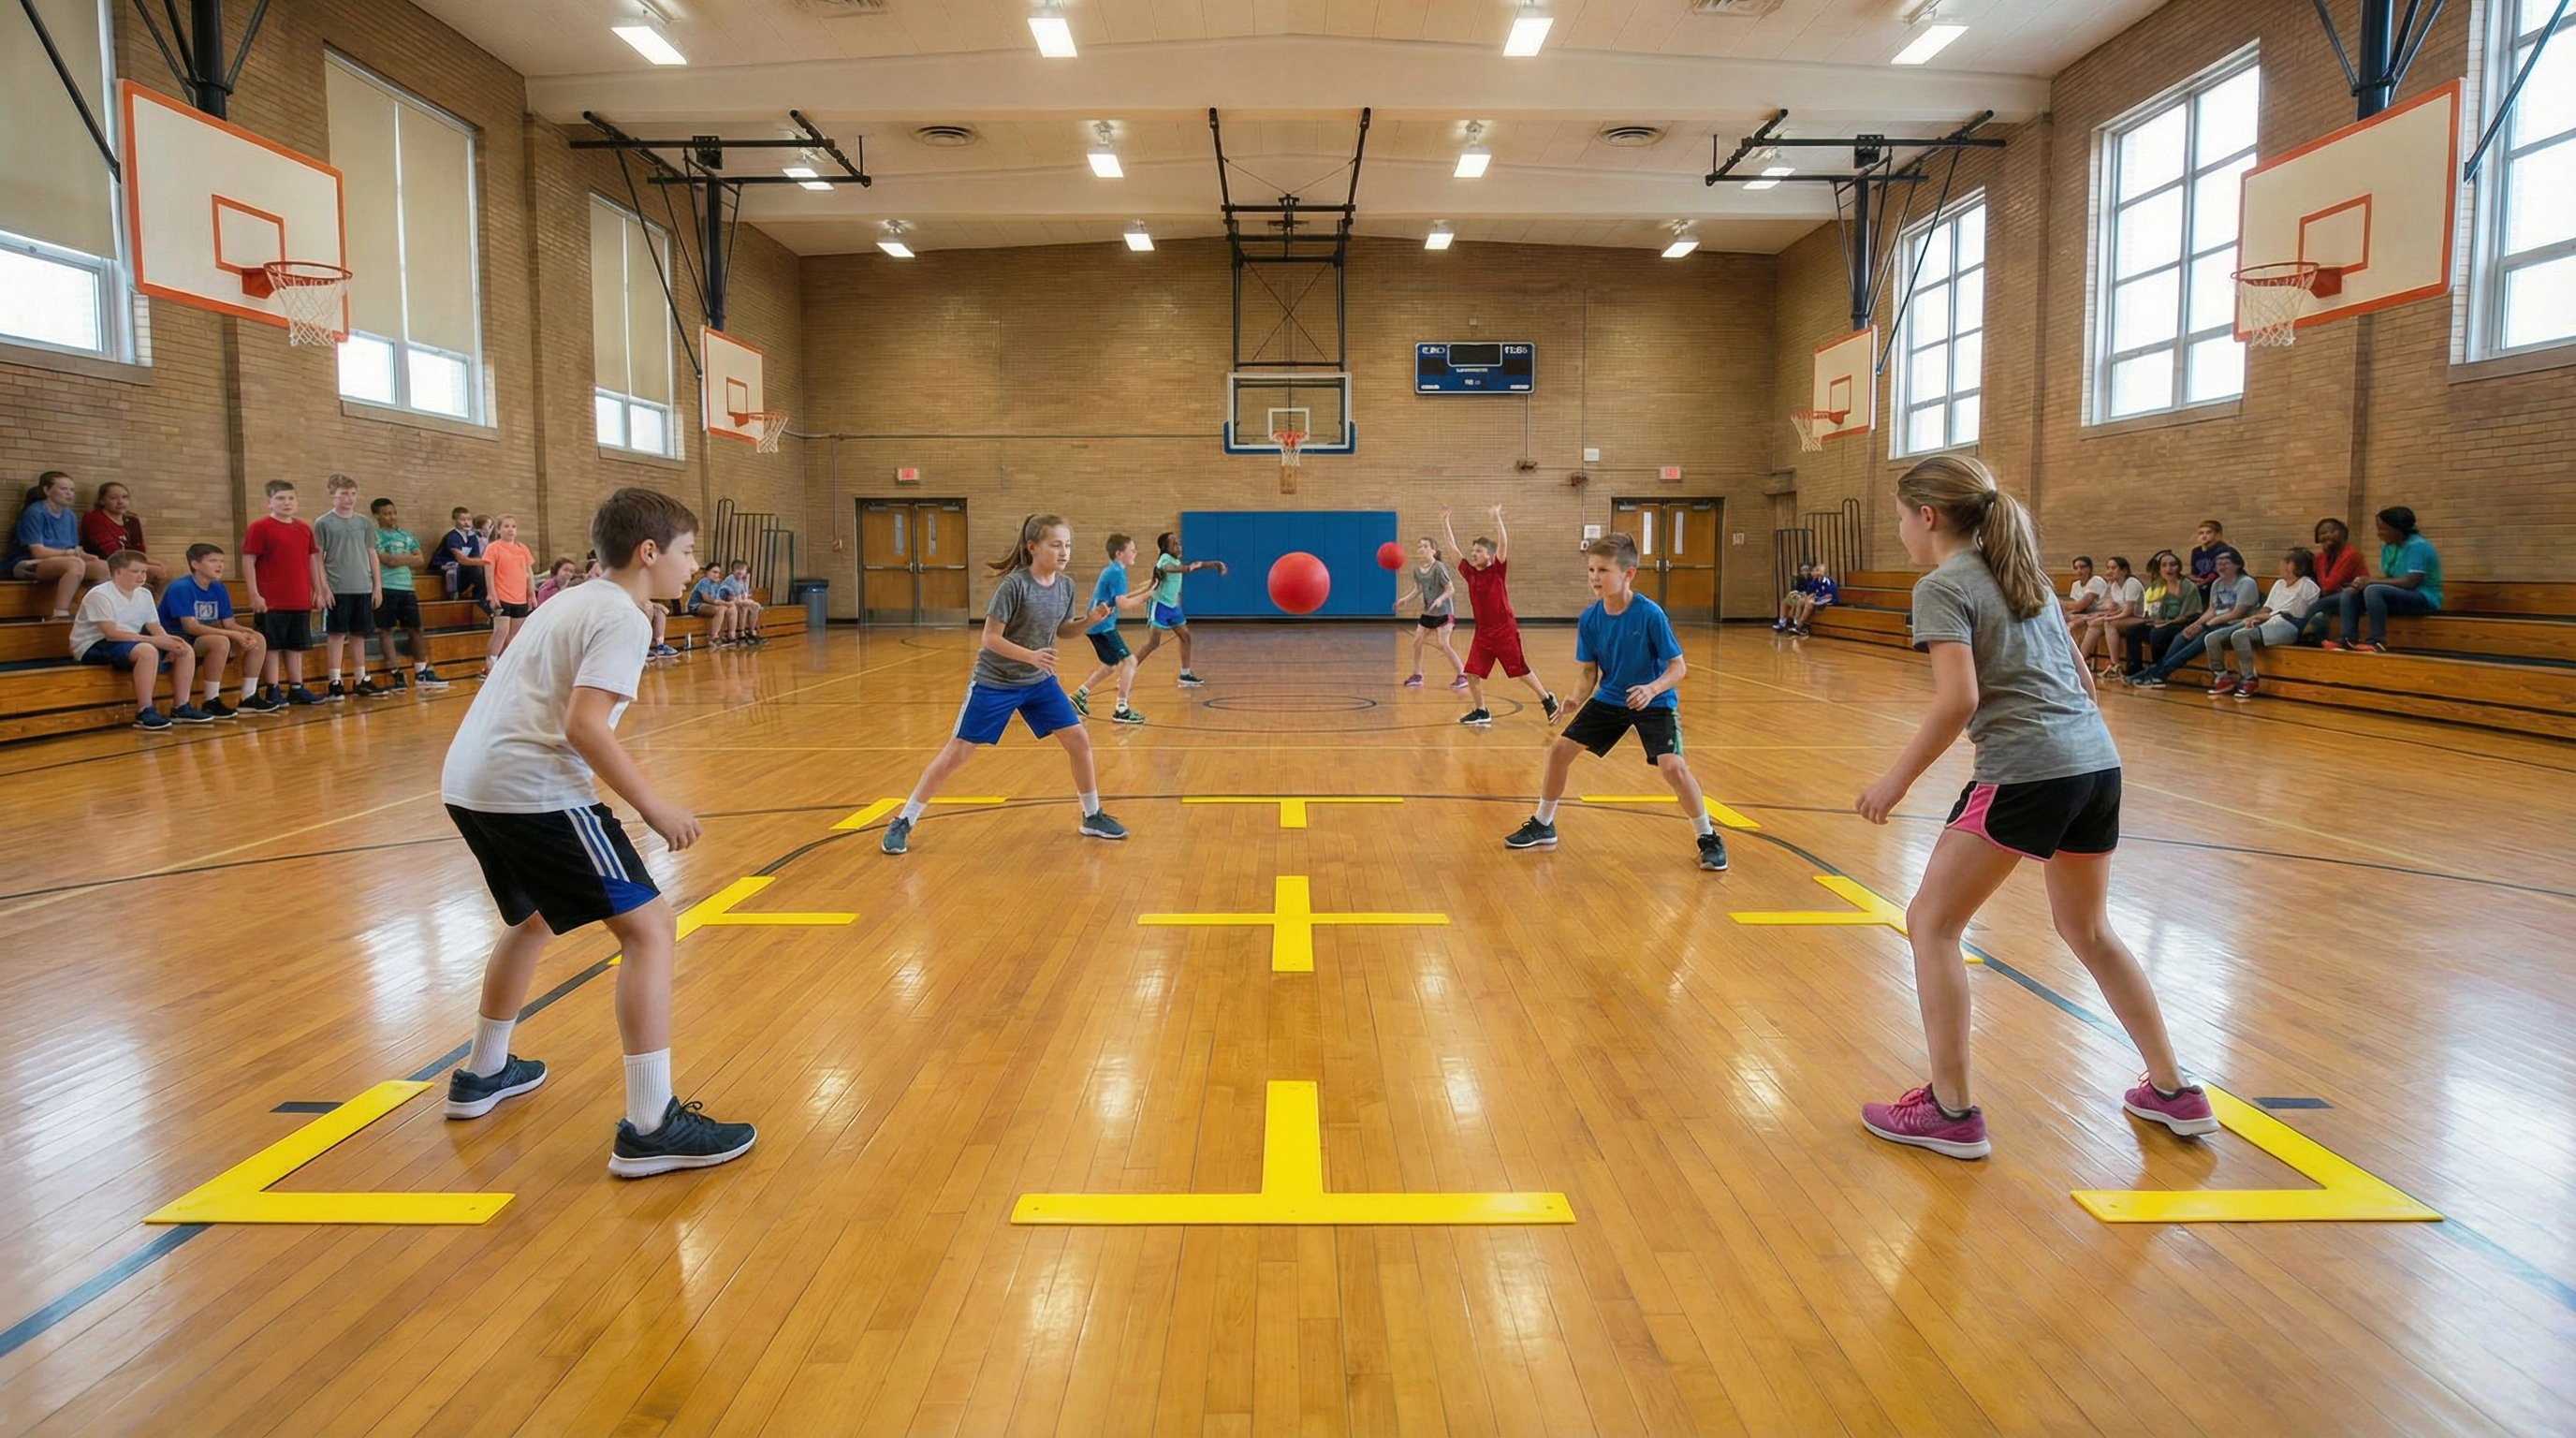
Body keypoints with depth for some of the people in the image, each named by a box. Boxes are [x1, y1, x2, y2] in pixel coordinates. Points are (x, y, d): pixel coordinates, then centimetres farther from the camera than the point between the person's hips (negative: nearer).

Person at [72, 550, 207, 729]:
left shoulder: (144, 594, 8)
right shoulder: (100, 595, -15)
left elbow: (155, 628, 6)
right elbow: (111, 634, -24)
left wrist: (169, 640, -18)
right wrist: (155, 640, -30)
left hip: (131, 644, 8)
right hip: (95, 647, -8)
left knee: (186, 650, -5)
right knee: (148, 651, -36)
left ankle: (180, 708, -2)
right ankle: (144, 713, -33)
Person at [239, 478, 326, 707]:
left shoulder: (304, 529, 11)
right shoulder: (259, 527, -5)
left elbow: (313, 560, 18)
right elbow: (248, 563, -8)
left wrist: (318, 591, 14)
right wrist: (254, 595, -13)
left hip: (301, 601, 6)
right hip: (271, 602, -6)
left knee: (296, 646, 11)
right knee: (271, 646, 0)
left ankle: (297, 689, 18)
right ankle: (272, 692, 4)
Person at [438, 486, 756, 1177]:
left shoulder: (575, 601, 21)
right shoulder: (622, 617, -7)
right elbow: (583, 723, -18)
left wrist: (621, 769, 25)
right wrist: (652, 805, -13)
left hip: (468, 783, 10)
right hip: (533, 791, -10)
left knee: (534, 919, 31)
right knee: (650, 927, -8)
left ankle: (483, 1073, 47)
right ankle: (650, 1128, -11)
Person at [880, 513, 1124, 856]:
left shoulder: (1066, 585, -5)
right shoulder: (1014, 584, -23)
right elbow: (991, 638, -22)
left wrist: (1089, 620, -8)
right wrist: (1030, 655, -34)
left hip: (1039, 681, 6)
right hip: (995, 683, -5)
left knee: (1079, 740, 0)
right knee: (957, 752, -3)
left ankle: (1092, 817, 19)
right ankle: (902, 823, 9)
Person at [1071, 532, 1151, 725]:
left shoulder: (1111, 570, 15)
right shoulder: (1116, 572, -15)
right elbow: (1123, 604, -22)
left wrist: (1139, 594, 15)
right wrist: (1146, 595, -16)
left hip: (1098, 625, 10)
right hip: (1102, 626, -10)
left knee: (1111, 665, 23)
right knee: (1129, 661, -12)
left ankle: (1079, 696, 28)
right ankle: (1121, 710, -15)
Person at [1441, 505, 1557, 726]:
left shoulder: (1497, 570, -7)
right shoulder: (1469, 573, 5)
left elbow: (1503, 543, -20)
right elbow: (1453, 548, 7)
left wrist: (1496, 517, -28)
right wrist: (1444, 521, 4)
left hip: (1505, 632, -5)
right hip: (1482, 633, 5)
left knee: (1522, 671, 3)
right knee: (1472, 673, -1)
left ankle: (1547, 699, 21)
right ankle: (1481, 712, 13)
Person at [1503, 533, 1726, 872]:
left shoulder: (1650, 614, -24)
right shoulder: (1589, 618, -11)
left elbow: (1678, 667, -19)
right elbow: (1590, 673, -2)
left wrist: (1653, 688, -37)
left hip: (1653, 702, -5)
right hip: (1609, 699, 5)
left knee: (1672, 766, -22)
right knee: (1560, 748, 3)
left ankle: (1709, 838, -1)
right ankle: (1543, 827, 23)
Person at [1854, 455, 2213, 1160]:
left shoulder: (1943, 586, -6)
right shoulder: (2024, 575, 18)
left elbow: (1957, 701, -18)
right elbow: (2083, 680, 20)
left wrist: (1897, 779, -10)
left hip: (2024, 772, -9)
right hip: (2098, 759, 9)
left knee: (1931, 923, 4)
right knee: (2088, 929, 25)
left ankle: (1951, 1111, 5)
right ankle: (2174, 1092, 32)